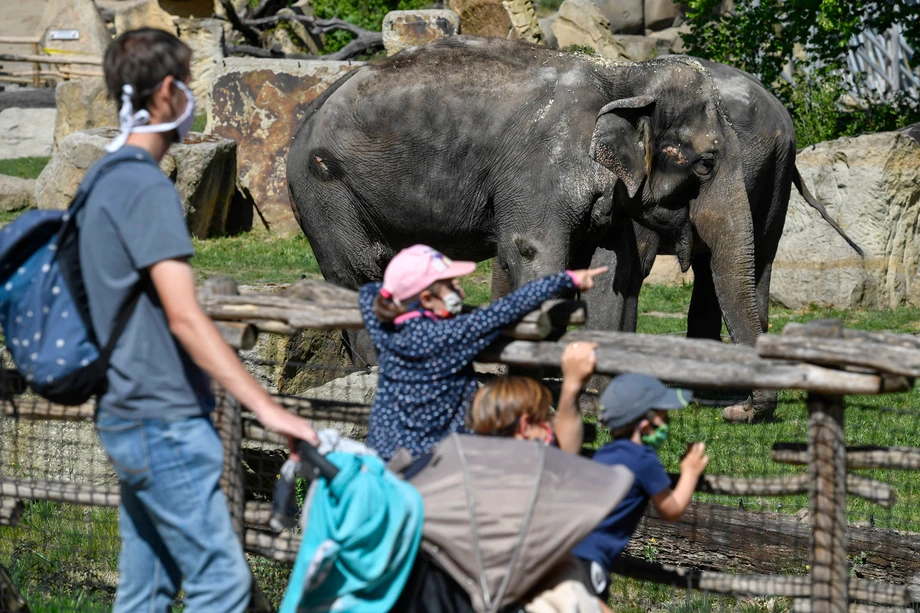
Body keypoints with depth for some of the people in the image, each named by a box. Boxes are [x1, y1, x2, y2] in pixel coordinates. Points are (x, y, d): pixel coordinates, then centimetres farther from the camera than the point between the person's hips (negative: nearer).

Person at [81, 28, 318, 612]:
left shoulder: (107, 180, 15)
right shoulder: (147, 188, -16)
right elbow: (184, 317, -23)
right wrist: (267, 408, -26)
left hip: (129, 417, 10)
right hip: (164, 420, -10)